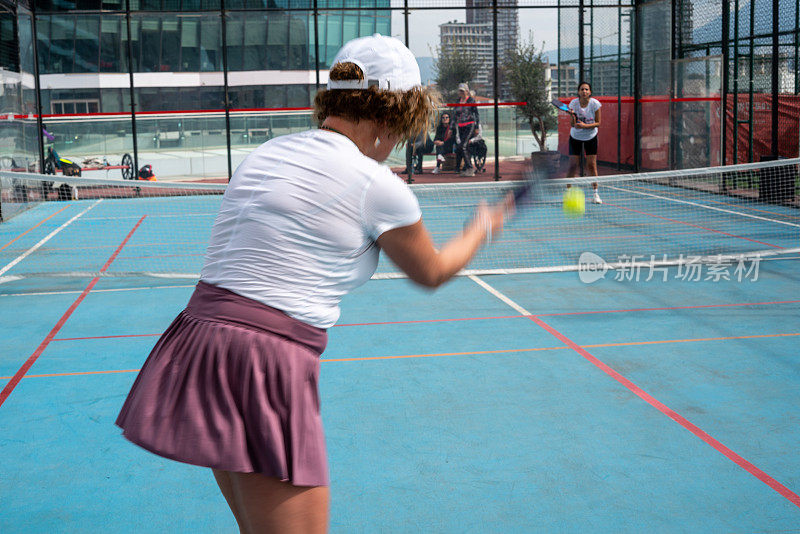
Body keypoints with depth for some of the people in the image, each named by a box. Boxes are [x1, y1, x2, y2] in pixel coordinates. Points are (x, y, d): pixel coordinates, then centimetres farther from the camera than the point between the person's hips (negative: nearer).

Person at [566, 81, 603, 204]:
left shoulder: (595, 103, -15)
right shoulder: (573, 103, -14)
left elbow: (598, 123, -11)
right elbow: (573, 125, -16)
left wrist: (585, 125, -27)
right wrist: (573, 117, -37)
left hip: (591, 137, 0)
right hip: (575, 137, 0)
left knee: (591, 165, -4)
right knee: (573, 166, -4)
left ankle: (595, 194, 5)